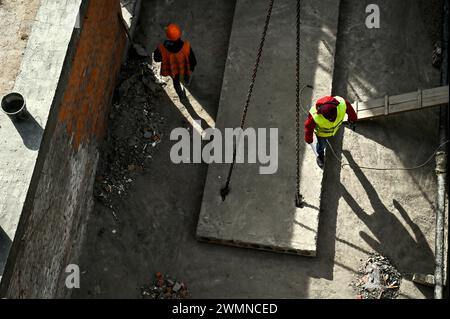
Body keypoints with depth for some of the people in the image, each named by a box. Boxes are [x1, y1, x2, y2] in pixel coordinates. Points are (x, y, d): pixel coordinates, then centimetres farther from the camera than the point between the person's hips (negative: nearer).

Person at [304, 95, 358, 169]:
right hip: (322, 132, -2)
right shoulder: (314, 116, -47)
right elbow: (309, 127, -25)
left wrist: (353, 118, 4)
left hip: (336, 128, 2)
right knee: (322, 144, 27)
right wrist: (309, 139, -6)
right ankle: (320, 156, 60)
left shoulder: (342, 104, -42)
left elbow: (349, 109, -16)